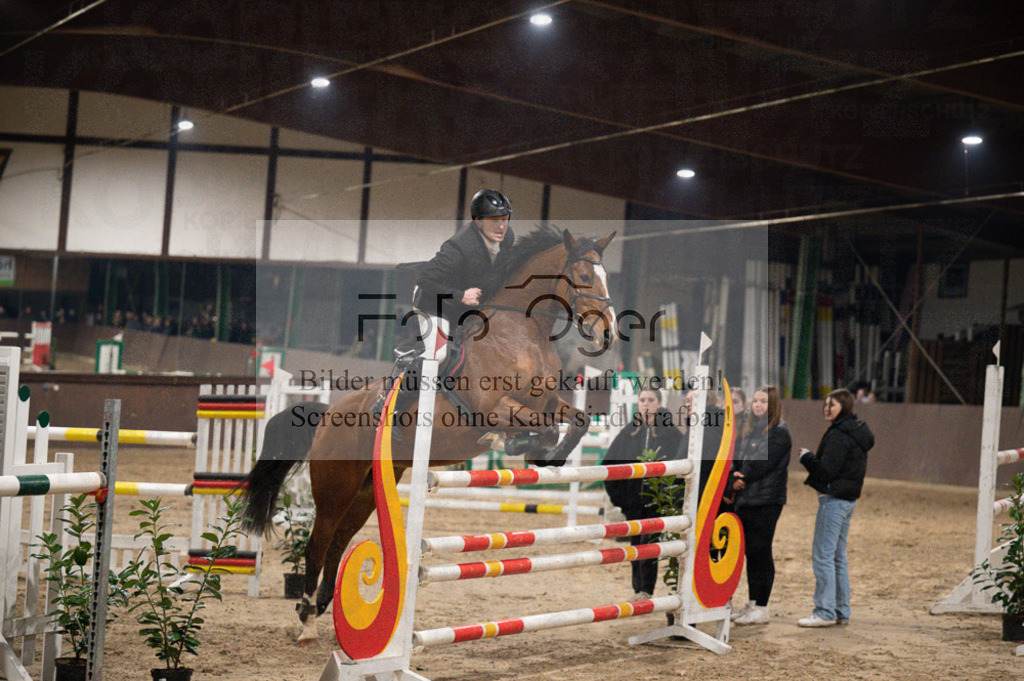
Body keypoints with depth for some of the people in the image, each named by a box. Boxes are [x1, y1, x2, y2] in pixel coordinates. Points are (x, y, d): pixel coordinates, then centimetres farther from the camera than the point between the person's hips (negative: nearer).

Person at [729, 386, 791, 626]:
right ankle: (752, 604, 19)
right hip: (744, 498, 7)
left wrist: (741, 479, -6)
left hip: (766, 500, -7)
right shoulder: (747, 429, 16)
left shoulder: (779, 432, -7)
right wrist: (734, 479, -7)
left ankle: (761, 608, 1)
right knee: (750, 551, 11)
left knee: (760, 552, -5)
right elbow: (737, 460, 11)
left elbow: (761, 464, -15)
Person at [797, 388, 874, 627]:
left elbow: (826, 470, -20)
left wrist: (806, 456, -5)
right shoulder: (857, 432, 15)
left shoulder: (838, 435, -16)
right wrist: (811, 458, 10)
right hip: (848, 500, 10)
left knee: (822, 555, -7)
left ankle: (825, 612, -6)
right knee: (838, 557, 15)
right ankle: (842, 611, 18)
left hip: (834, 499, -10)